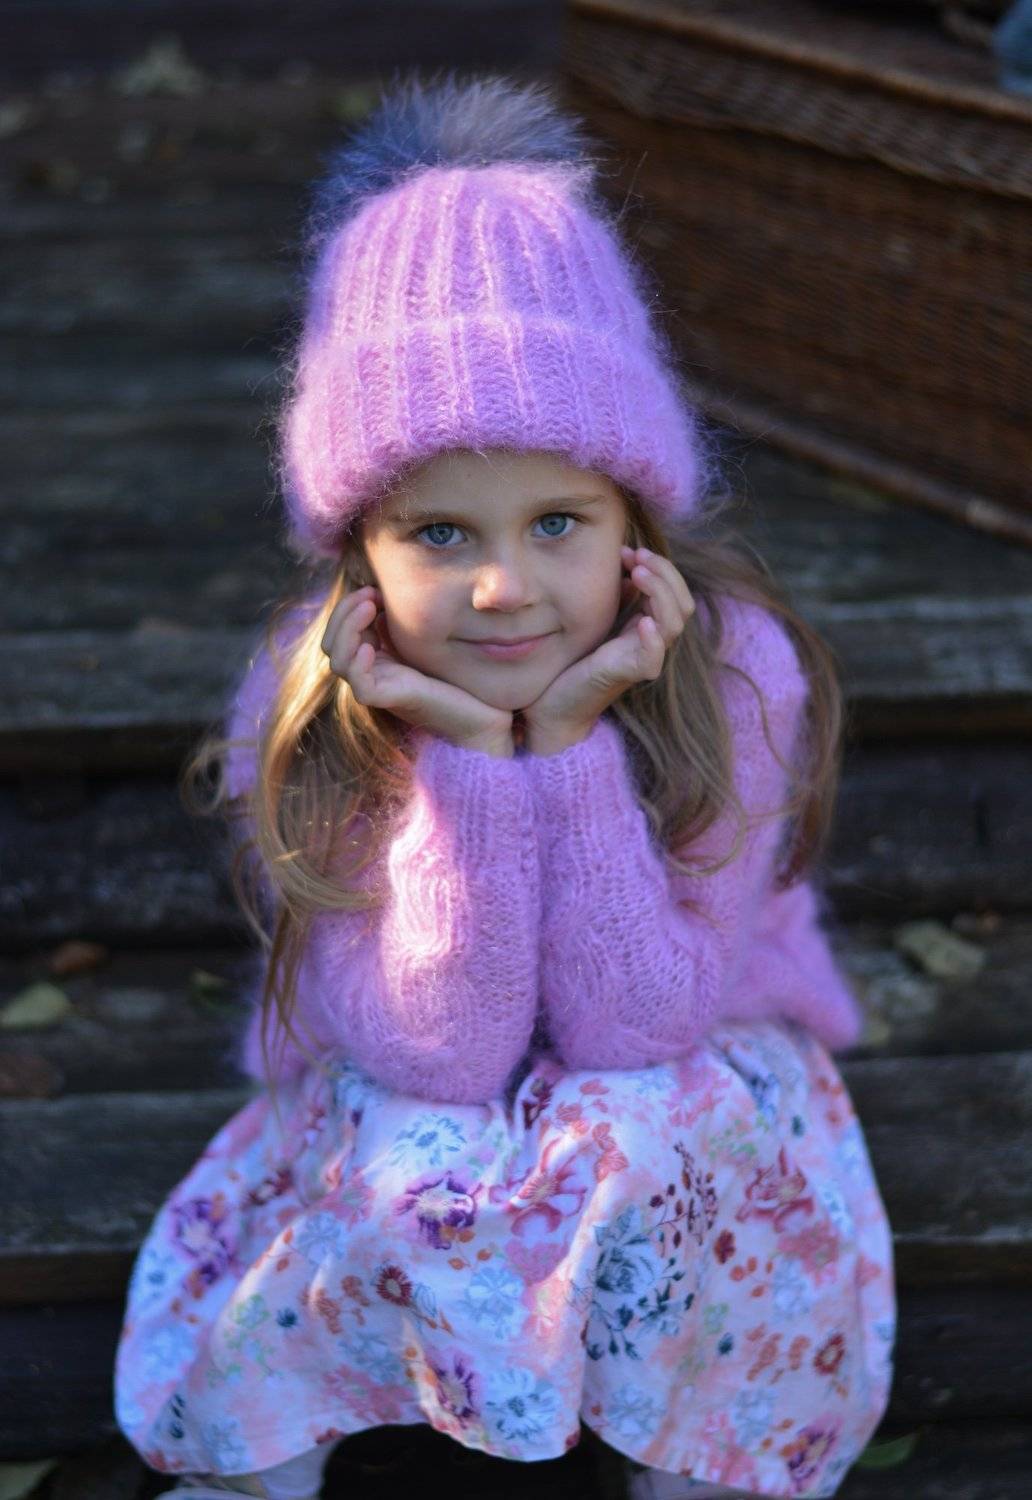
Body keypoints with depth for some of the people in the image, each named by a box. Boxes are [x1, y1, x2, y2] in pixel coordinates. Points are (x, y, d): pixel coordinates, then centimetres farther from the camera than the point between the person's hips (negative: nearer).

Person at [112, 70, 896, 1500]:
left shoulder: (735, 669, -23)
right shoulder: (306, 701, -21)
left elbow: (634, 1028, -24)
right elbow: (437, 1055, -25)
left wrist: (572, 740, -34)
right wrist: (469, 762, -36)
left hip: (681, 1081, 0)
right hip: (407, 1095, 1)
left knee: (657, 1142, -31)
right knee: (404, 1168, -29)